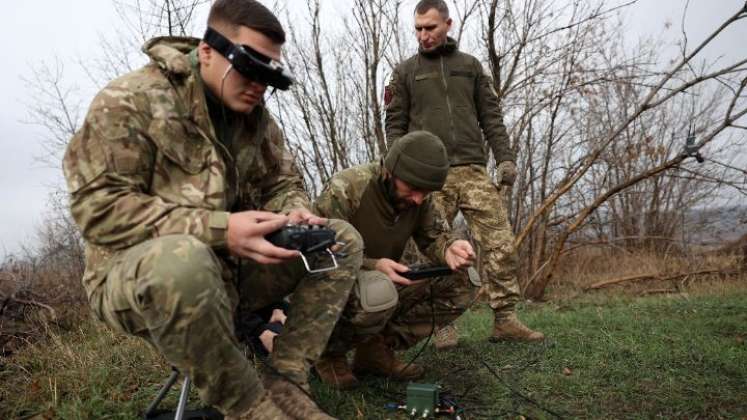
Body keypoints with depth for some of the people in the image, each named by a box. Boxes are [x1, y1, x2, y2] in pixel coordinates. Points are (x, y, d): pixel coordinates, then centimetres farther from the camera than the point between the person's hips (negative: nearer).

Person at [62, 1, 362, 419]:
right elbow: (100, 208, -20)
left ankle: (287, 382, -11)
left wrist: (295, 213, -15)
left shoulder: (256, 117, 5)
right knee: (183, 260, -42)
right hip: (135, 273, -5)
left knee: (343, 240, -6)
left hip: (231, 266, 6)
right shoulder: (130, 101, -13)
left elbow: (282, 183, 12)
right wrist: (218, 229, -31)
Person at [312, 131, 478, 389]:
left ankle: (376, 349, -5)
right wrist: (372, 265, -35)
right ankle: (328, 352, -8)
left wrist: (449, 250, -24)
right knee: (379, 294, -40)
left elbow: (433, 236, 0)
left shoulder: (420, 197, -6)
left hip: (385, 281, 7)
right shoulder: (346, 189, -25)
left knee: (461, 284, -9)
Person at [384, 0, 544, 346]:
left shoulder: (470, 65, 17)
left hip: (473, 171, 2)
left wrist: (505, 158, 1)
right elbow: (395, 125, 8)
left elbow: (491, 117, 13)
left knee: (500, 244, -5)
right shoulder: (405, 72, 13)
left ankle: (505, 319, 2)